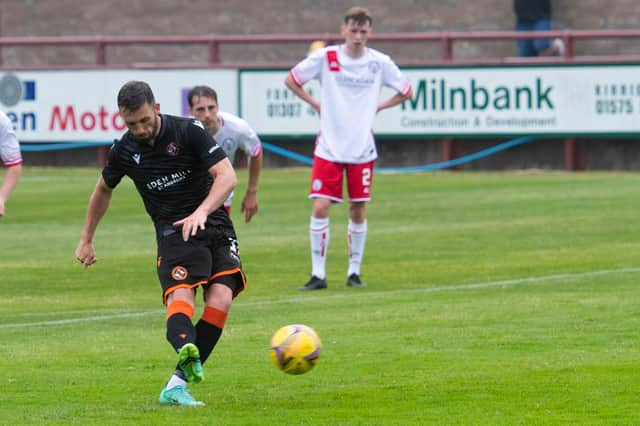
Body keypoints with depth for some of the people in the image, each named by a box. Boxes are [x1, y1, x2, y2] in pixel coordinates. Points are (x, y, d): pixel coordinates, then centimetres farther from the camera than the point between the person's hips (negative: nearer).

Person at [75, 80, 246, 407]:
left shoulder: (189, 131, -6)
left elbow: (227, 175, -12)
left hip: (215, 224, 0)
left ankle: (177, 384, -22)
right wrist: (86, 240, 30)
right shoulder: (124, 151, 4)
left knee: (220, 299, -22)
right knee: (180, 297, -29)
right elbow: (103, 190, 24)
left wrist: (201, 211, -29)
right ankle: (187, 354, -59)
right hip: (173, 231, 0)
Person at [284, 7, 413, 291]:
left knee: (358, 211, 5)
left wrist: (376, 108, 2)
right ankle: (318, 274, -2)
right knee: (320, 208, -9)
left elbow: (406, 92, 12)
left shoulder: (379, 63, -1)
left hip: (362, 150, 1)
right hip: (329, 147, -1)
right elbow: (291, 80, 7)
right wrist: (316, 105, -1)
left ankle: (354, 271, 18)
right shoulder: (325, 58, -5)